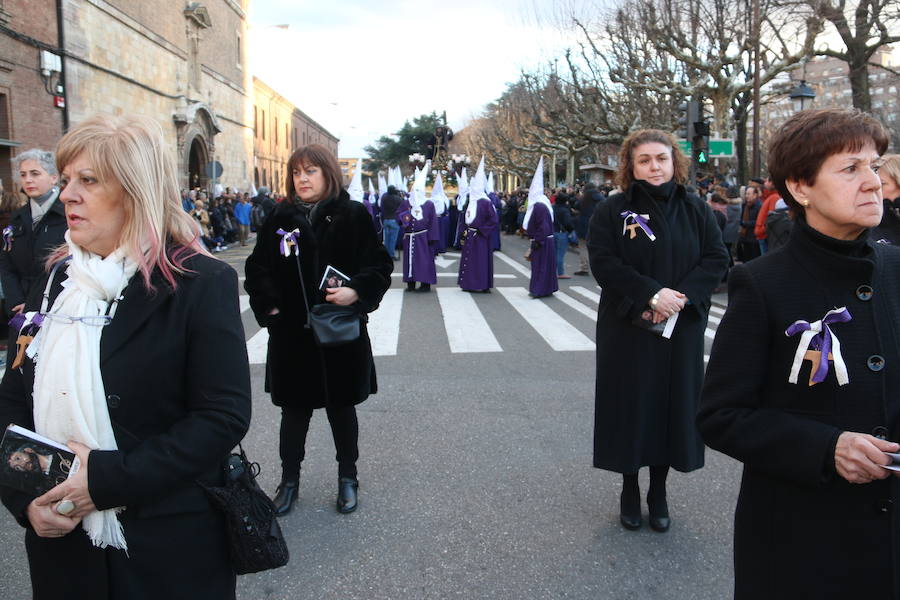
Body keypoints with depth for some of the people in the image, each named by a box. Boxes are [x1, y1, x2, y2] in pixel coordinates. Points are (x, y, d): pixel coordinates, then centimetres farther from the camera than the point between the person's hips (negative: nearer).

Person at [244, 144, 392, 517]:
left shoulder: (353, 216, -3)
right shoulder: (280, 219, 4)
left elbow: (379, 265, -4)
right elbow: (258, 268, 8)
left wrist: (356, 292, -20)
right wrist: (268, 306, -5)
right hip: (291, 335, 2)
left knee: (341, 408, 13)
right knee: (294, 410, 12)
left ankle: (348, 478, 31)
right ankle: (289, 480, 30)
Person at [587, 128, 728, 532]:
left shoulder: (696, 211, 6)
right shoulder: (611, 211, -2)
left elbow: (717, 259, 1)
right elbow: (603, 263, -11)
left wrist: (683, 296, -15)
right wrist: (651, 294, -21)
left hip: (682, 329, 2)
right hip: (628, 328, -2)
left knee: (672, 405, 7)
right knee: (631, 406, 4)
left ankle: (659, 494, 22)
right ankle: (630, 491, 21)